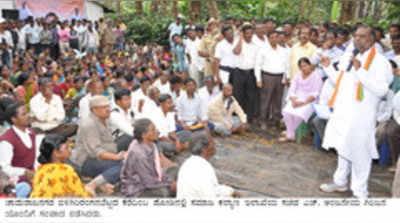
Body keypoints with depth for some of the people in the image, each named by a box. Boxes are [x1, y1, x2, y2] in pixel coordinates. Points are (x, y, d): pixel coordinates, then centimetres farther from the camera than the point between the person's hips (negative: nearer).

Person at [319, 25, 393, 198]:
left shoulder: (379, 62, -10)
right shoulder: (347, 58, 11)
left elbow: (381, 90, -22)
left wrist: (360, 70, -26)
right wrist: (328, 67, 11)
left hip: (360, 116, -7)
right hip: (342, 111, 7)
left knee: (359, 153, 1)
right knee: (343, 148, 18)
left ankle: (360, 192, 17)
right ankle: (340, 182, 35)